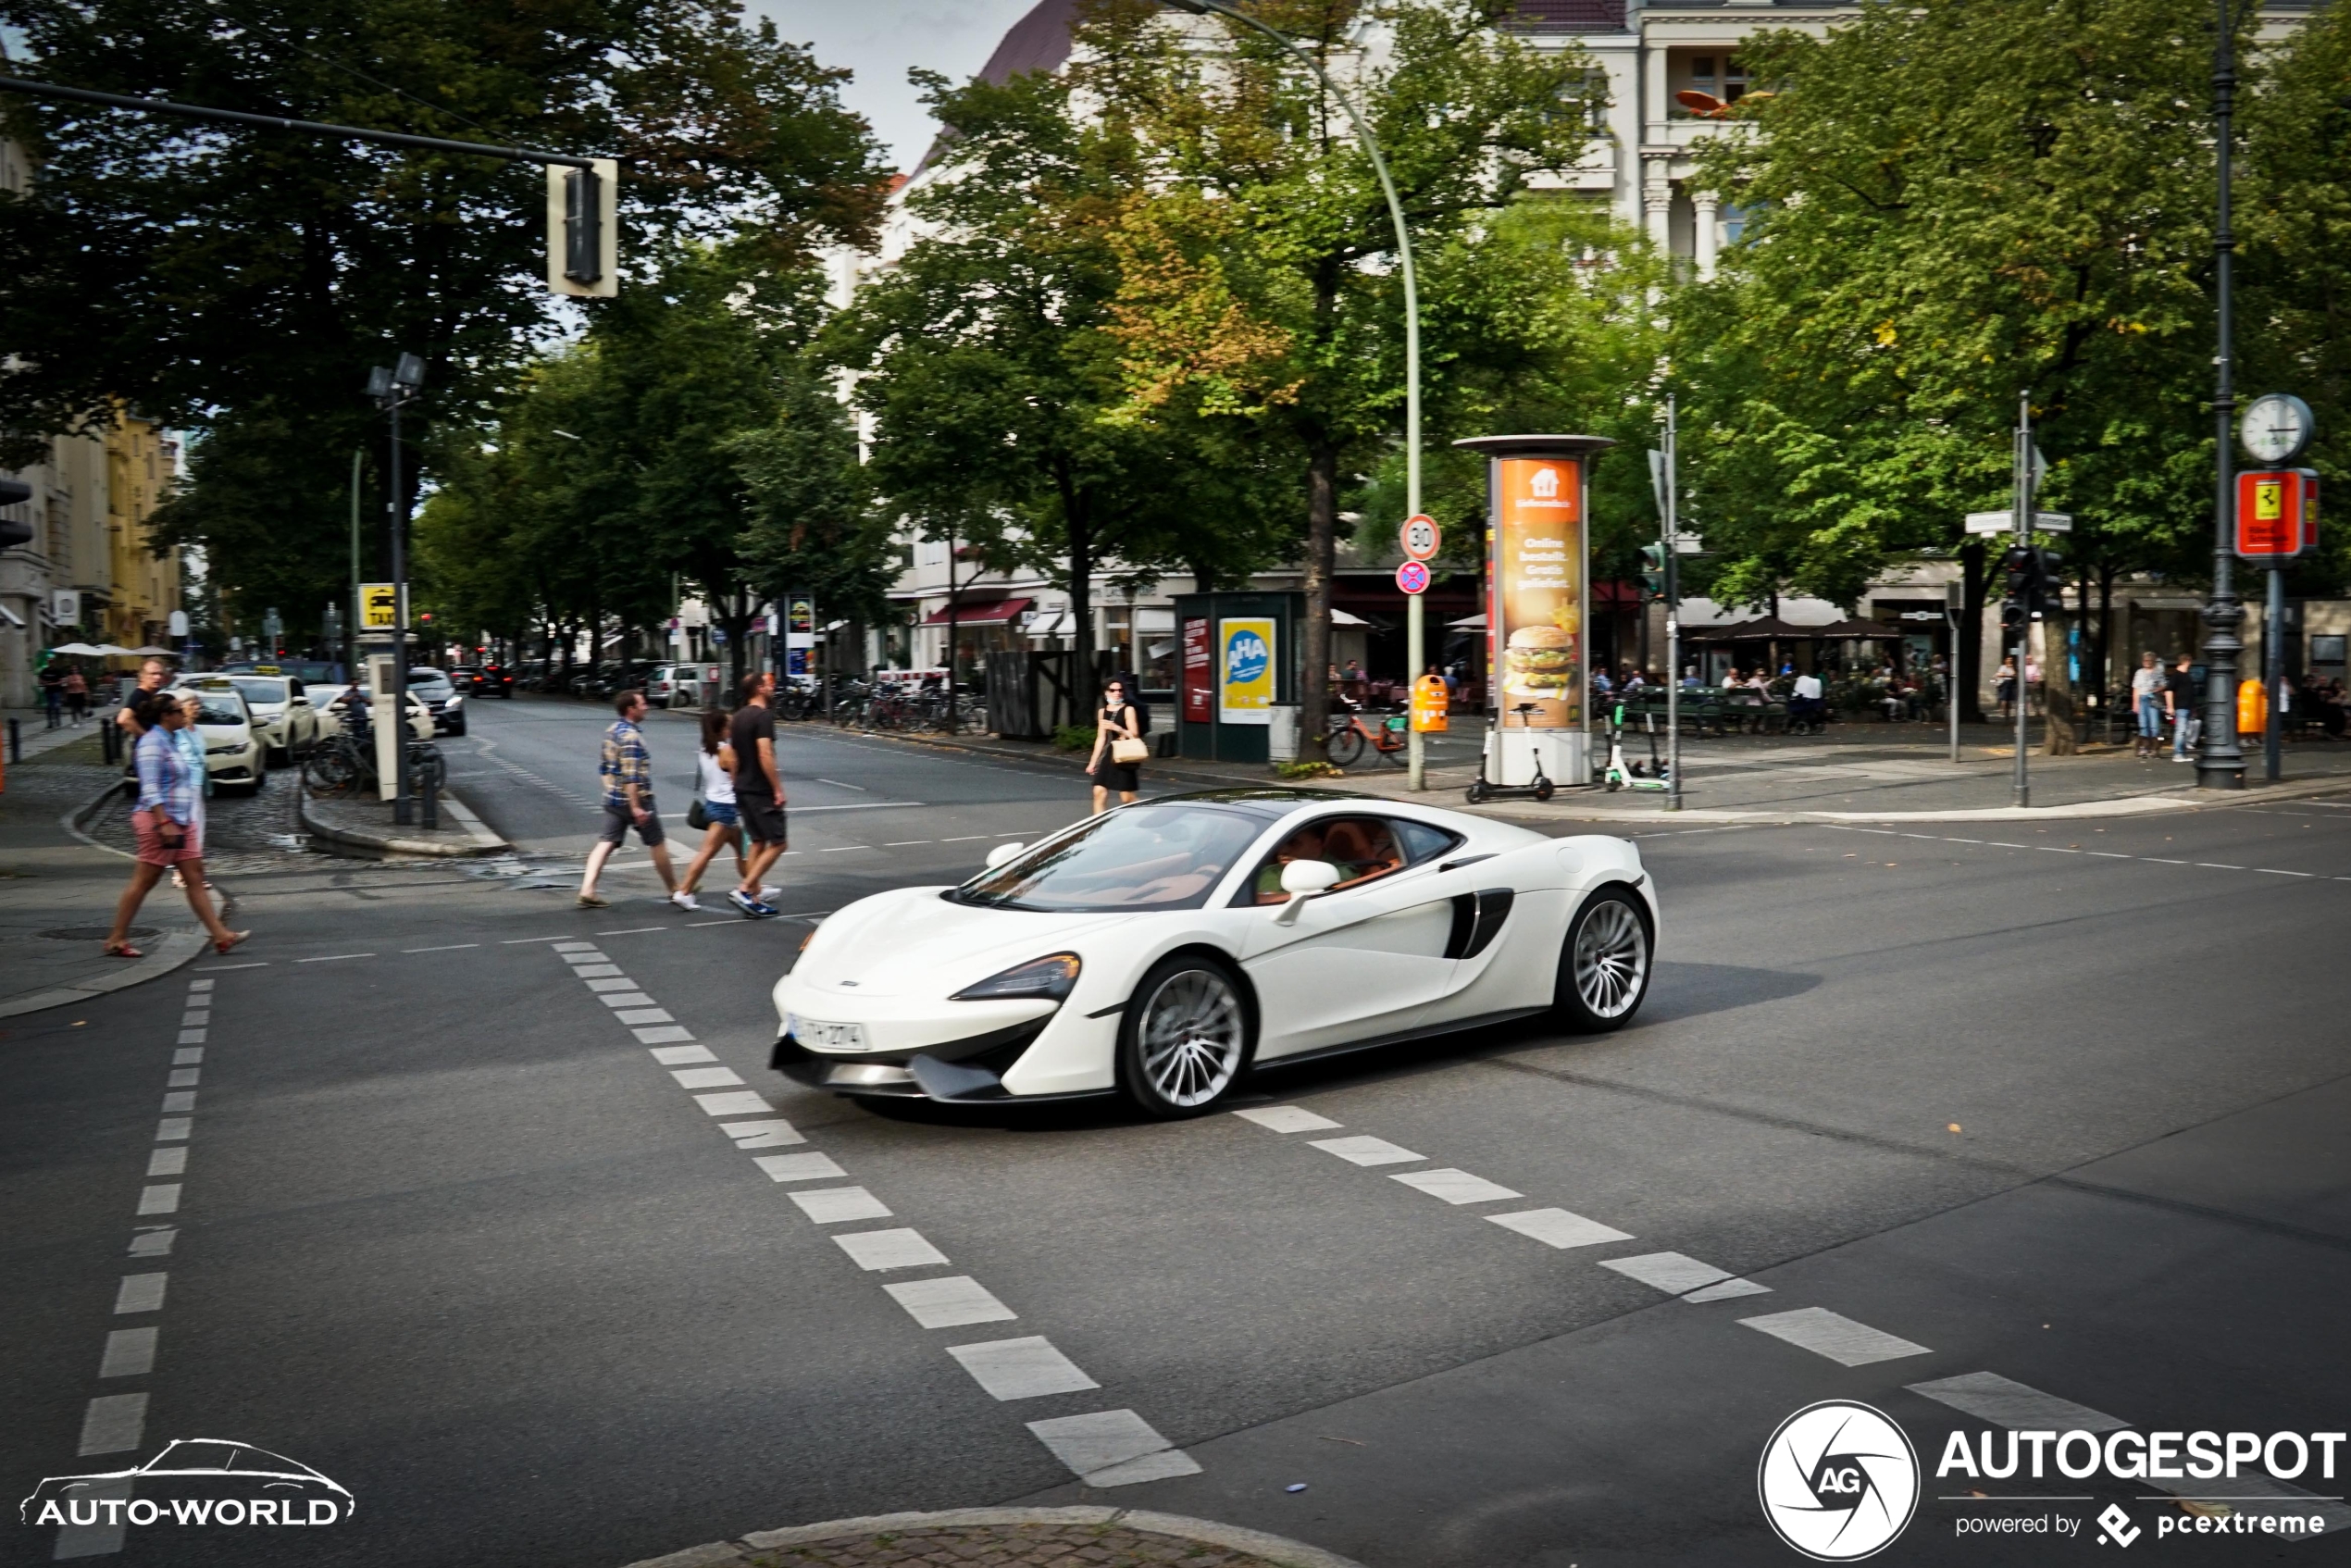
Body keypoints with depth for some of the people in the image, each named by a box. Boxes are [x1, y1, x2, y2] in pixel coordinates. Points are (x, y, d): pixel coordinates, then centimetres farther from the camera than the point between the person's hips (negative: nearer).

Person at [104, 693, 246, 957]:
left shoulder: (170, 740, 15)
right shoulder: (152, 743, -14)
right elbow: (150, 788, -20)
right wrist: (164, 823, -26)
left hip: (181, 820, 10)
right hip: (159, 820, -9)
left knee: (195, 878, 5)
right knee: (144, 882, -2)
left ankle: (221, 936, 3)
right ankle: (116, 940, 7)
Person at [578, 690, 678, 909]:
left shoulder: (611, 731, 10)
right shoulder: (630, 736, -19)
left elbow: (604, 767, 17)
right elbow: (630, 775, -25)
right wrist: (636, 807, -26)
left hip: (613, 799, 8)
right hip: (636, 798, -8)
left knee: (606, 843, 2)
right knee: (657, 843, 7)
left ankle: (587, 890, -9)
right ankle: (674, 889, 20)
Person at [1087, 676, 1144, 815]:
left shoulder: (1128, 710, -3)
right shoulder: (1103, 711, 13)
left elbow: (1135, 735, -7)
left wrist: (1116, 728, -20)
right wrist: (1093, 762, 15)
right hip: (1108, 756, 5)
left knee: (1127, 797, -2)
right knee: (1099, 792, -4)